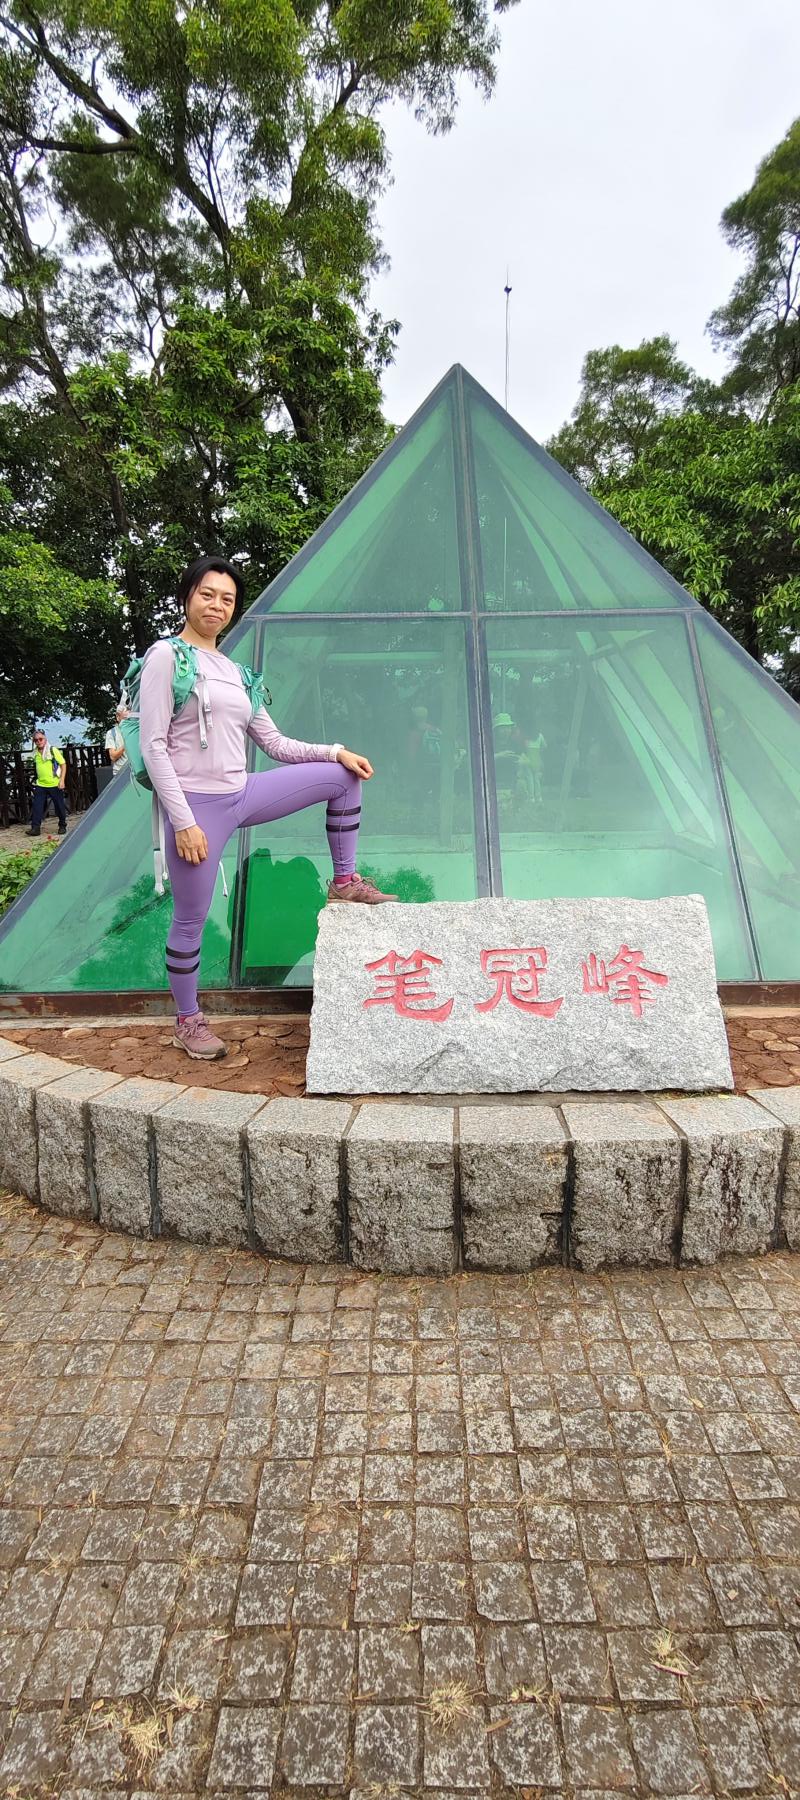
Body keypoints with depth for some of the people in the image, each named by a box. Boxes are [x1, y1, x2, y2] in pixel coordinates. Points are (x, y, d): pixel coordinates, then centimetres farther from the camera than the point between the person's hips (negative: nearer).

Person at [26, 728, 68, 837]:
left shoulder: (53, 750, -6)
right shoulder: (35, 753, 8)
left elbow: (63, 764, -7)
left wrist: (62, 780, -14)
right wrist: (36, 780, 19)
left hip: (55, 784, -4)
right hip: (40, 785, 4)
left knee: (60, 806, 5)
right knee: (36, 806, -4)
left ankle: (62, 826, 21)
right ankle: (35, 828, -3)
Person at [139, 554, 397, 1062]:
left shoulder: (234, 671, 15)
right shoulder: (166, 655, -5)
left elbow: (275, 744, 15)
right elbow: (153, 745, -12)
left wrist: (336, 751, 3)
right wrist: (182, 821, -18)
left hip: (243, 795, 7)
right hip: (199, 805, -6)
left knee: (344, 777, 5)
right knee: (191, 920, 1)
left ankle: (344, 882, 10)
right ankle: (188, 1021, 21)